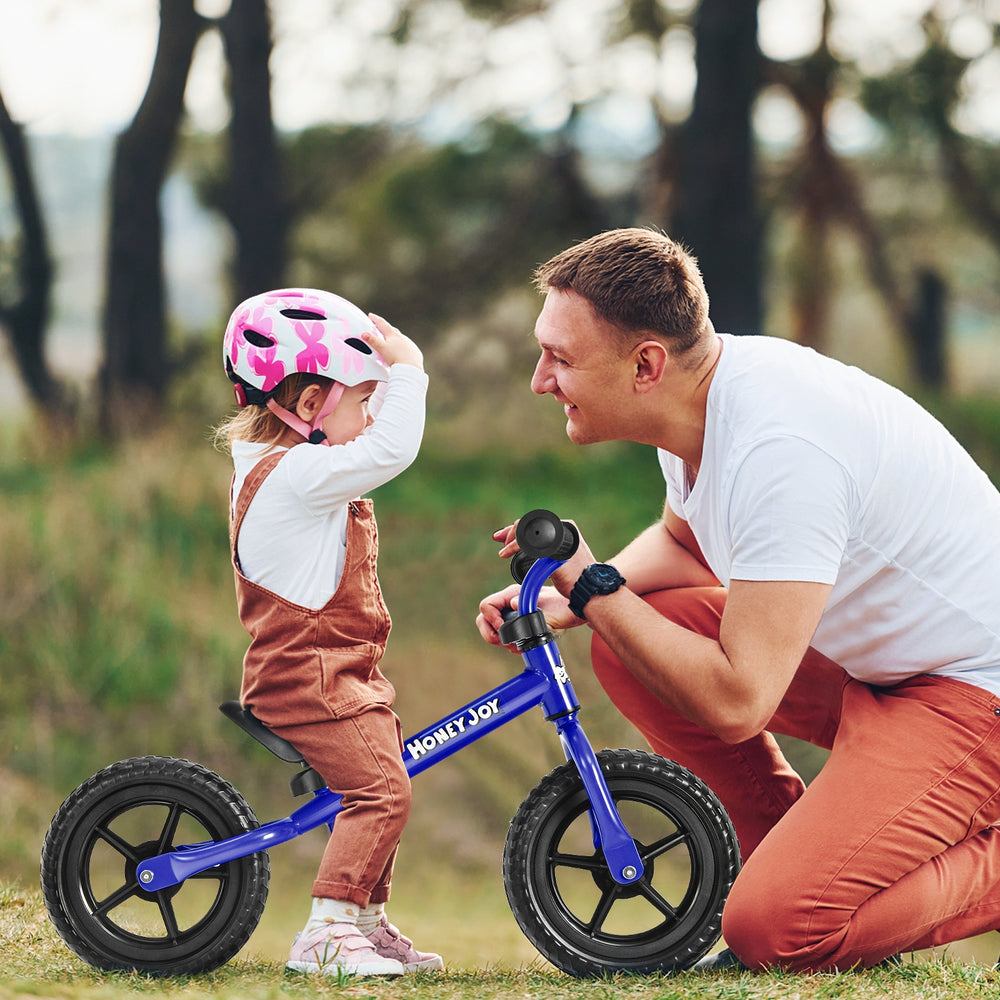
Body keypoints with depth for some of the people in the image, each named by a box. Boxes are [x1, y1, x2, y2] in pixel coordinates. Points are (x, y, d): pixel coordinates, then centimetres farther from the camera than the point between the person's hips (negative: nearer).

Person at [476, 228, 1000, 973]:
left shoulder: (778, 450, -30)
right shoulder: (706, 395, -2)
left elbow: (736, 702, -31)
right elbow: (685, 546, 21)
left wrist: (594, 587, -19)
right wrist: (568, 601, 2)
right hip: (869, 658, 9)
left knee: (773, 931, -21)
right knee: (628, 646, 0)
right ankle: (792, 857, 12)